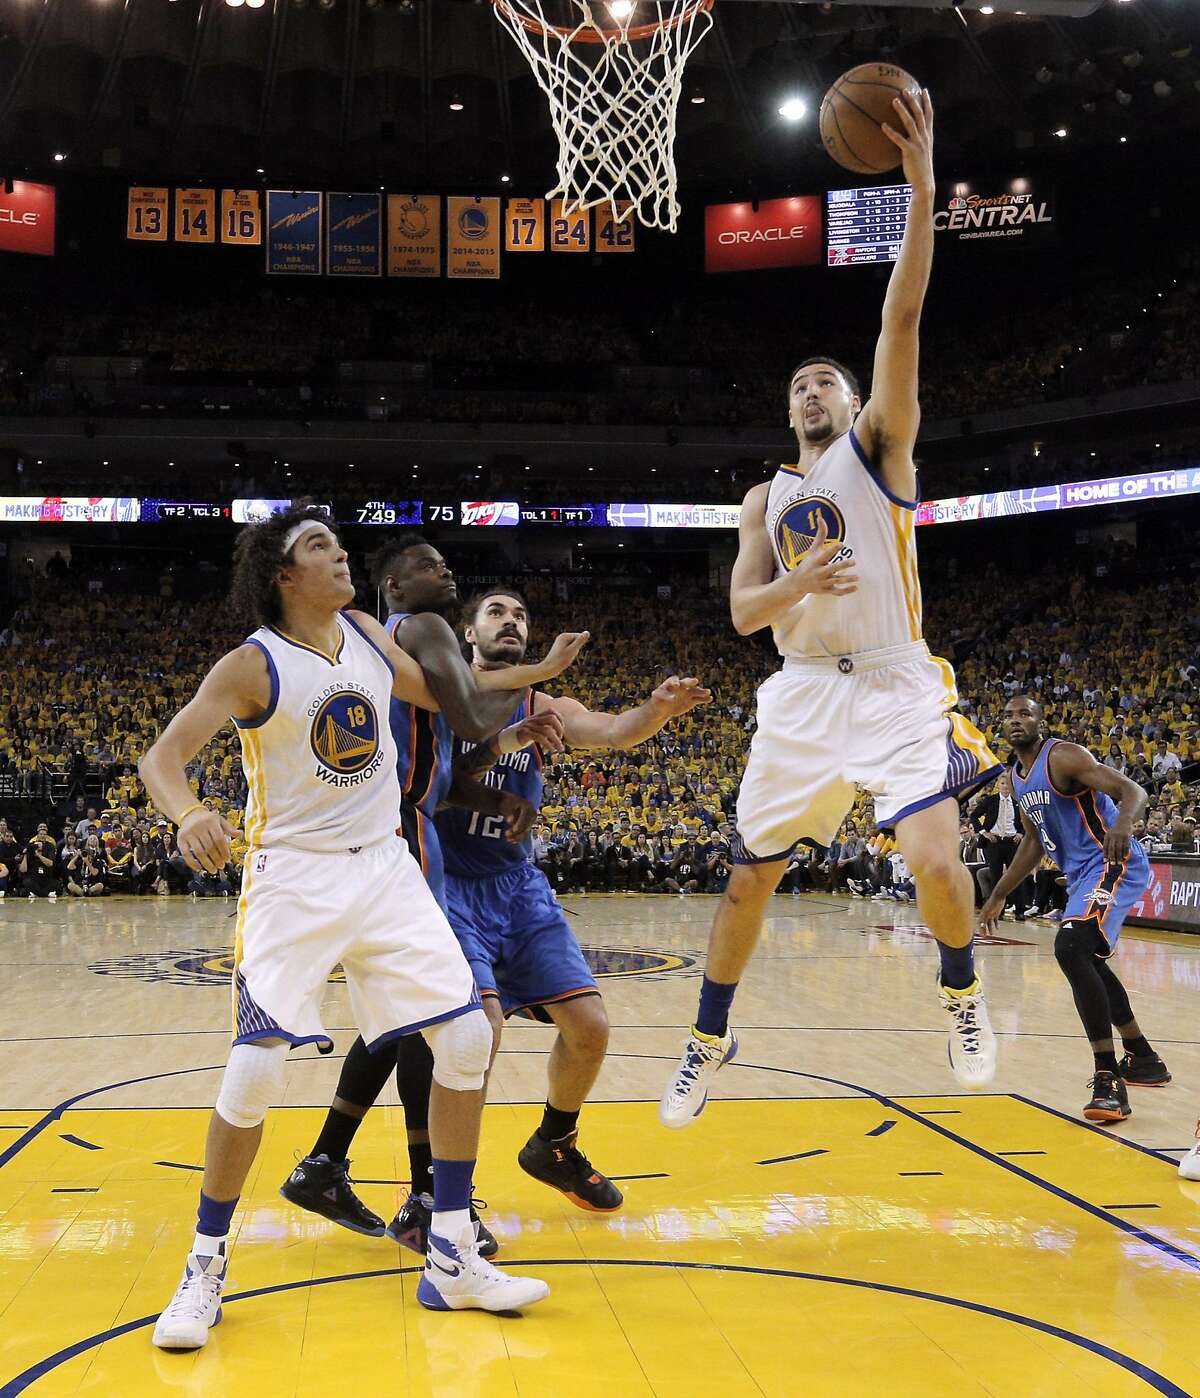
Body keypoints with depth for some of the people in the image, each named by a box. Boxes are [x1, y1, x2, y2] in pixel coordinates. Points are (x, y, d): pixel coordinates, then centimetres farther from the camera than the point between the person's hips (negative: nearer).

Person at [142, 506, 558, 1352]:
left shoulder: (369, 635, 5)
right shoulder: (252, 666, -11)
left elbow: (441, 696, 22)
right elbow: (162, 757, -18)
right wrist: (190, 815, -39)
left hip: (384, 867, 5)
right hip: (294, 877, -5)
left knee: (468, 1037, -2)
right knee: (257, 1066, -14)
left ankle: (452, 1258, 10)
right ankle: (207, 1265, 10)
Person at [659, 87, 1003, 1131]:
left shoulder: (880, 447, 3)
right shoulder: (767, 498, 14)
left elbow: (902, 320, -11)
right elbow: (743, 613, 4)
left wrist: (923, 190, -21)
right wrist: (802, 582, -18)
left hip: (895, 687, -4)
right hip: (802, 696, 4)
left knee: (935, 860, -23)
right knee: (748, 879, 8)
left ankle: (963, 993, 8)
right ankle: (710, 1042, 27)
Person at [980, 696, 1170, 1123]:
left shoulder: (1064, 756, -15)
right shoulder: (1017, 776, 12)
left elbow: (1132, 790, -26)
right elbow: (1034, 841, 23)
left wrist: (1123, 822, -49)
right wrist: (998, 896, 23)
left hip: (1112, 864, -11)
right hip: (1081, 872, 11)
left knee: (1070, 950, -27)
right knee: (1088, 963, 23)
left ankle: (1109, 1080, -25)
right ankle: (1143, 1060, 41)